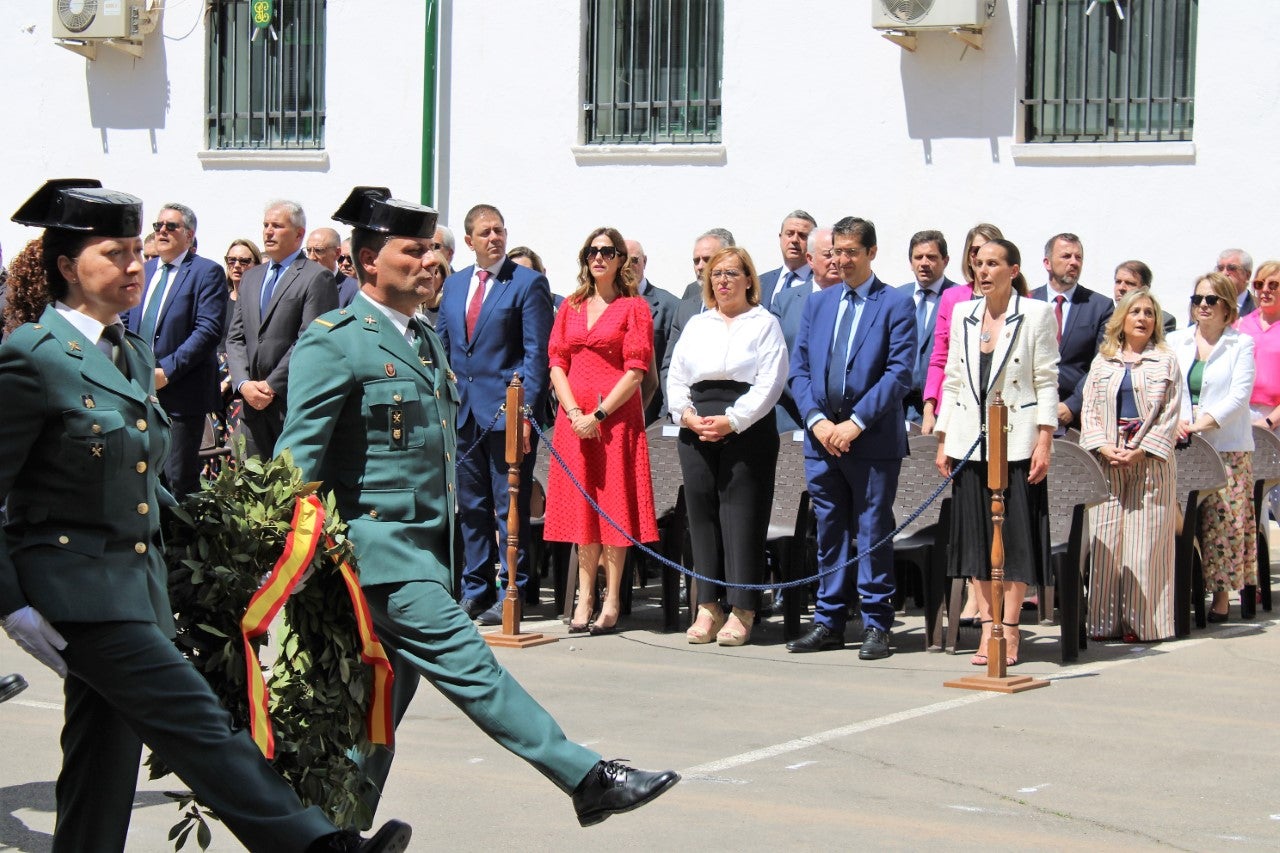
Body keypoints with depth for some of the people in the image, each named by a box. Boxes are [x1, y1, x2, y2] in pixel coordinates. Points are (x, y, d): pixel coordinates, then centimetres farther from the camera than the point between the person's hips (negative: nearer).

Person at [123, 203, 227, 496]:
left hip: (181, 393, -6)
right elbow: (125, 322, 20)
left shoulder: (207, 272, -4)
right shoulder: (143, 271, 16)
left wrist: (167, 371, -18)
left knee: (179, 479, -4)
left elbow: (208, 330, -14)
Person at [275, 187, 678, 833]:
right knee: (466, 661, -11)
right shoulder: (334, 341, -9)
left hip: (425, 547, 9)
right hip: (377, 543, -9)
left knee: (387, 697, 10)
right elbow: (299, 452, -12)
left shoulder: (427, 339, 18)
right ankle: (588, 780, -14)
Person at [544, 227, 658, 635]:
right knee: (580, 503, 5)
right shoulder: (571, 307, 14)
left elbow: (636, 370, -7)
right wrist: (574, 412, -7)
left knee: (614, 504, -3)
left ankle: (611, 600, 1)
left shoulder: (634, 307, 0)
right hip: (573, 416, 4)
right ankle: (585, 597, 10)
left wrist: (600, 414, -14)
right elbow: (556, 363, 9)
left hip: (616, 416, -4)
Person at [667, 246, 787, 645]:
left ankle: (741, 611, -2)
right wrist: (687, 414, -4)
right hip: (697, 430, 5)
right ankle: (708, 606, 10)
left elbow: (770, 382, -6)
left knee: (742, 515, -5)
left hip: (747, 429, -5)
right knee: (702, 514, 4)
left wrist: (731, 421, -14)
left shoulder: (764, 324, 4)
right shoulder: (697, 325, 19)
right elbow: (676, 378, 15)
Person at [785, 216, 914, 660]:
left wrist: (856, 423, -15)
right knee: (829, 534, 10)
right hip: (822, 438, 5)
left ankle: (876, 625, 5)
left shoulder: (896, 304, -2)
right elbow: (799, 369, 11)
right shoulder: (818, 303, 14)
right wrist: (817, 420, -5)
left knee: (873, 534, 0)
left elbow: (899, 373, -9)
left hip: (873, 440, -5)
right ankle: (829, 622, 17)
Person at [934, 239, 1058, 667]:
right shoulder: (962, 315, 11)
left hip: (1016, 442, -4)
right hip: (970, 440, 4)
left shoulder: (1037, 314, -2)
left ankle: (1009, 630, 4)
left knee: (1015, 534, -2)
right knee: (975, 534, 4)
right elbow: (953, 379, 13)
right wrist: (943, 440, 8)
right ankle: (986, 627, 10)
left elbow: (1047, 382, -4)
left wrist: (1044, 441, -11)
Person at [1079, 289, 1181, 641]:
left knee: (1145, 543, -4)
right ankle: (1105, 621, 4)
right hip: (1107, 464, 2)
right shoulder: (1102, 362, 13)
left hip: (1151, 464, -2)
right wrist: (1104, 448, -7)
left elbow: (1170, 415, 0)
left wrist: (1141, 451, -11)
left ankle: (1141, 621, -1)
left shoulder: (1166, 362, 6)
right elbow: (1089, 409, 9)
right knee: (1106, 542, 0)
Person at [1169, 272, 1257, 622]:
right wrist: (1176, 421, -13)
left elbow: (1239, 396, -6)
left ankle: (1222, 594, 2)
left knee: (1224, 520, -5)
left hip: (1227, 447, -2)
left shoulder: (1241, 344, 3)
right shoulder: (1176, 341, 12)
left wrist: (1204, 422, -17)